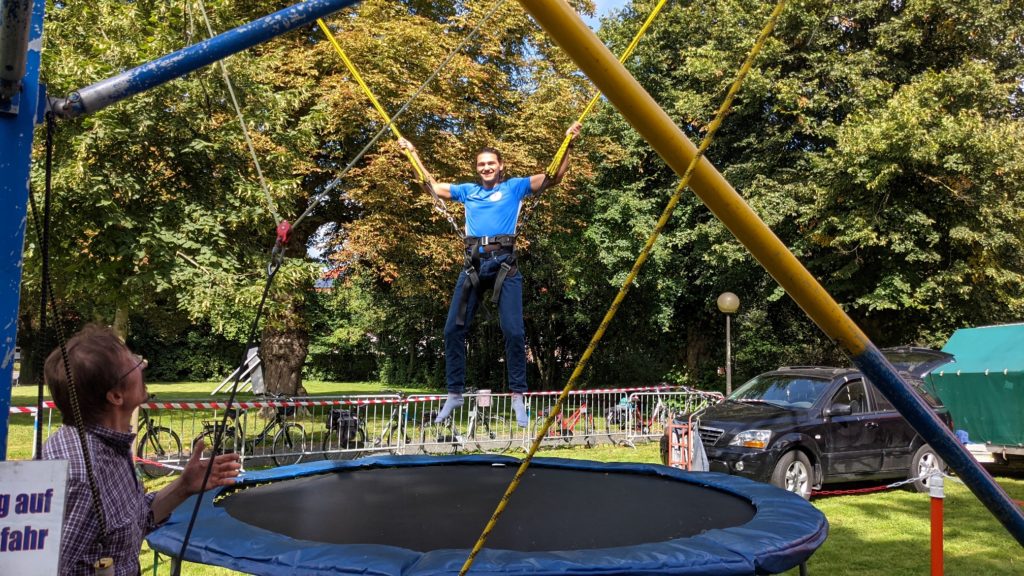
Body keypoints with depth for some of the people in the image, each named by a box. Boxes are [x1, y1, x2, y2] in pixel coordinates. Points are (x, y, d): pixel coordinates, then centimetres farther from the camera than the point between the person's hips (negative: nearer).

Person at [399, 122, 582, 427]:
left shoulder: (515, 187, 14)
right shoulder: (468, 191, 23)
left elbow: (553, 177, 7)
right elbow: (431, 186, 32)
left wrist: (567, 144, -1)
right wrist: (414, 155, 31)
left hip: (504, 263, -3)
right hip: (474, 263, 3)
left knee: (513, 331, -10)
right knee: (453, 329, -1)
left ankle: (518, 396, 0)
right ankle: (454, 393, 10)